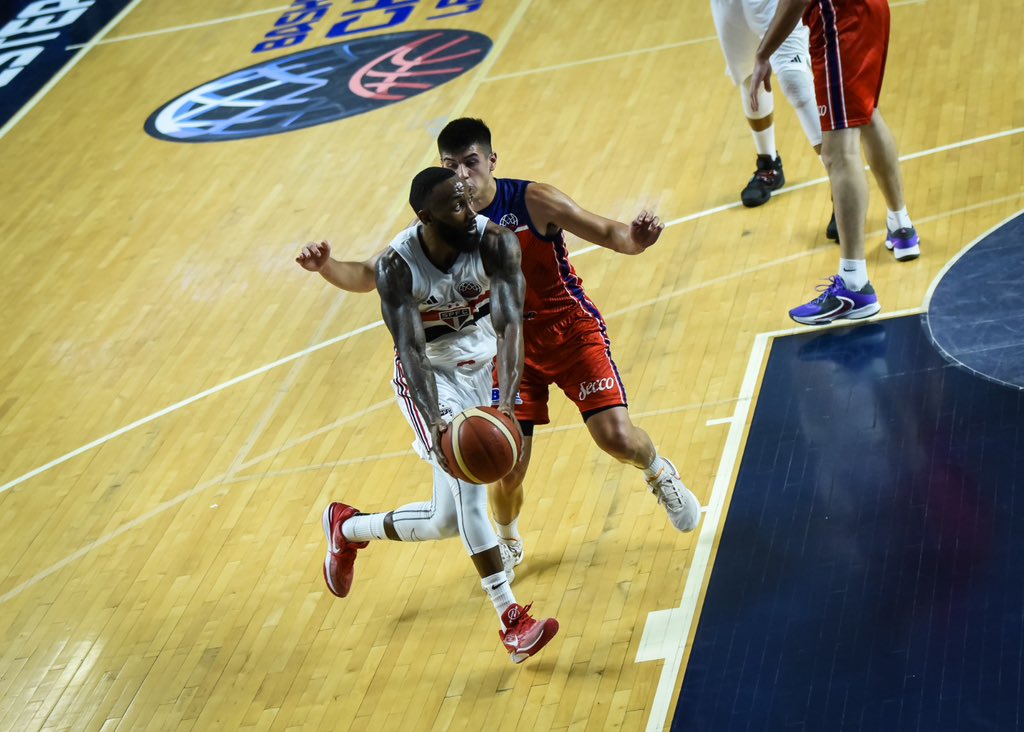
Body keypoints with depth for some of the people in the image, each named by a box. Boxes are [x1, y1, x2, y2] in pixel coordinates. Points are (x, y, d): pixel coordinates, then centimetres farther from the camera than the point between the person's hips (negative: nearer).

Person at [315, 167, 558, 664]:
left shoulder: (494, 243, -23)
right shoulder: (397, 267, -26)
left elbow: (509, 323, -32)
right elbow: (410, 348, -31)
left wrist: (508, 400, -48)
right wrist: (435, 419, -47)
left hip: (481, 367, 4)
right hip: (428, 376, -4)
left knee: (448, 520, 8)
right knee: (468, 479, -25)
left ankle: (348, 528, 35)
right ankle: (512, 621, -20)